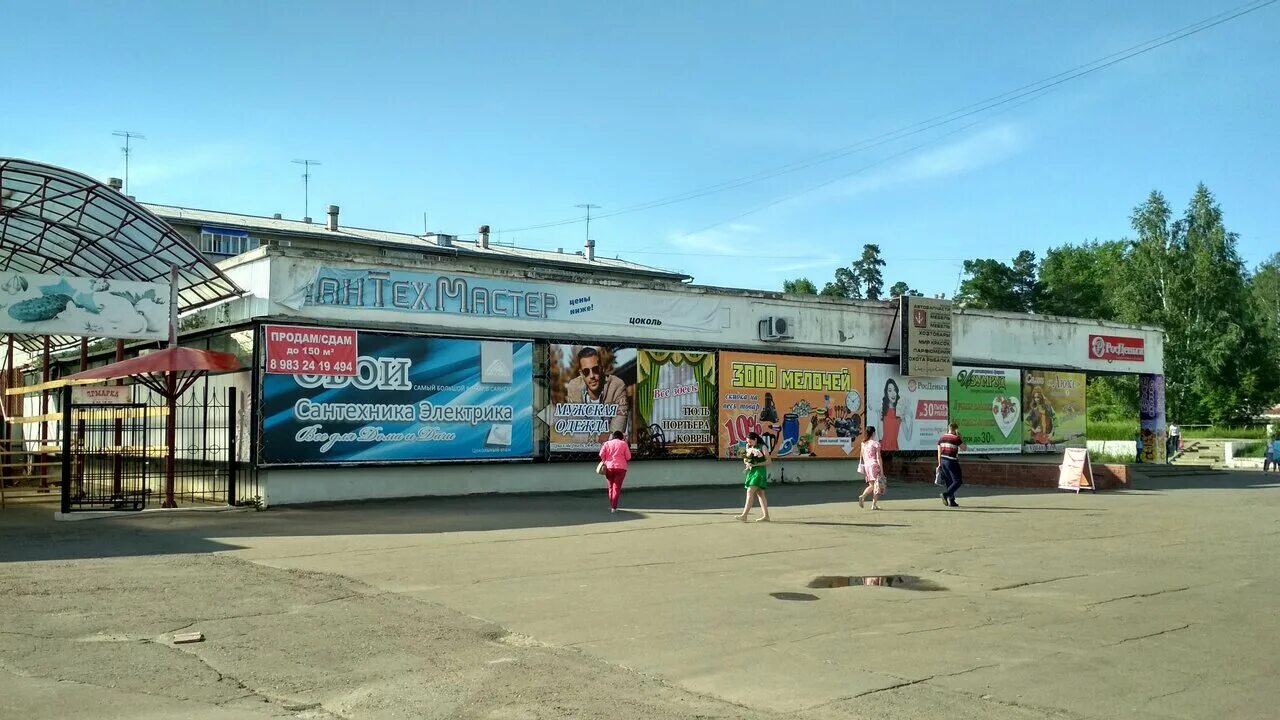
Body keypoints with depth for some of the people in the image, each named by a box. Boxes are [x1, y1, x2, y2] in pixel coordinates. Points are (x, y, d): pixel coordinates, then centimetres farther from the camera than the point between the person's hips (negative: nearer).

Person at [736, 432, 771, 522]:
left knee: (750, 492, -15)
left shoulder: (762, 447, -7)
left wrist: (755, 464, -16)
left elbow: (769, 461, -9)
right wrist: (746, 462, -5)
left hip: (759, 471, -8)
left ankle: (744, 515, -18)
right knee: (760, 494, 10)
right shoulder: (749, 448, 11)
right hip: (751, 471, 8)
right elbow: (745, 460, 20)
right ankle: (766, 516, 14)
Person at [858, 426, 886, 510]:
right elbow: (878, 457, -9)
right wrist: (881, 469, -6)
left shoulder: (863, 443, 9)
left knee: (871, 485, 13)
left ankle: (862, 496, -11)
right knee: (877, 485, 3)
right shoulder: (876, 443, -8)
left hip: (866, 465, 6)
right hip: (874, 464, -6)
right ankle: (874, 504, 0)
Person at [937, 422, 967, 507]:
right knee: (957, 481, 0)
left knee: (949, 482, 14)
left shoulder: (941, 438, 9)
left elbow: (939, 452, 11)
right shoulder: (956, 438, -10)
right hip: (952, 462, -7)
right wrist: (960, 438, 3)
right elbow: (964, 448, -1)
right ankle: (946, 494, -18)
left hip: (943, 461, 7)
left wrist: (939, 464, 17)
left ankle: (951, 501, 14)